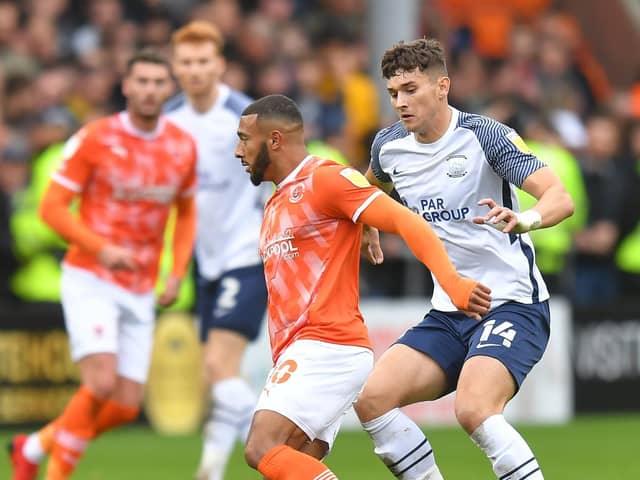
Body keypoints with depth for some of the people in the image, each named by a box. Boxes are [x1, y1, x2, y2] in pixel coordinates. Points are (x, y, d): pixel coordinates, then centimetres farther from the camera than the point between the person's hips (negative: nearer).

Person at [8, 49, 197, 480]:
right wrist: (102, 249, -21)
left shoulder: (183, 147, 4)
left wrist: (177, 273, 5)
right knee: (102, 383, -22)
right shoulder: (96, 138, -9)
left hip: (140, 293, 5)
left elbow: (186, 213, 19)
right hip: (90, 281, -5)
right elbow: (52, 207, -8)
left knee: (126, 407, 1)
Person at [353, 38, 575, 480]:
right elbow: (373, 187, 33)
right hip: (448, 312, 7)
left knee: (474, 410, -30)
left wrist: (524, 219, -44)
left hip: (512, 304, -7)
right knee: (372, 399, -9)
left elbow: (561, 198, -25)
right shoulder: (389, 146, 5)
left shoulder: (484, 136, -13)